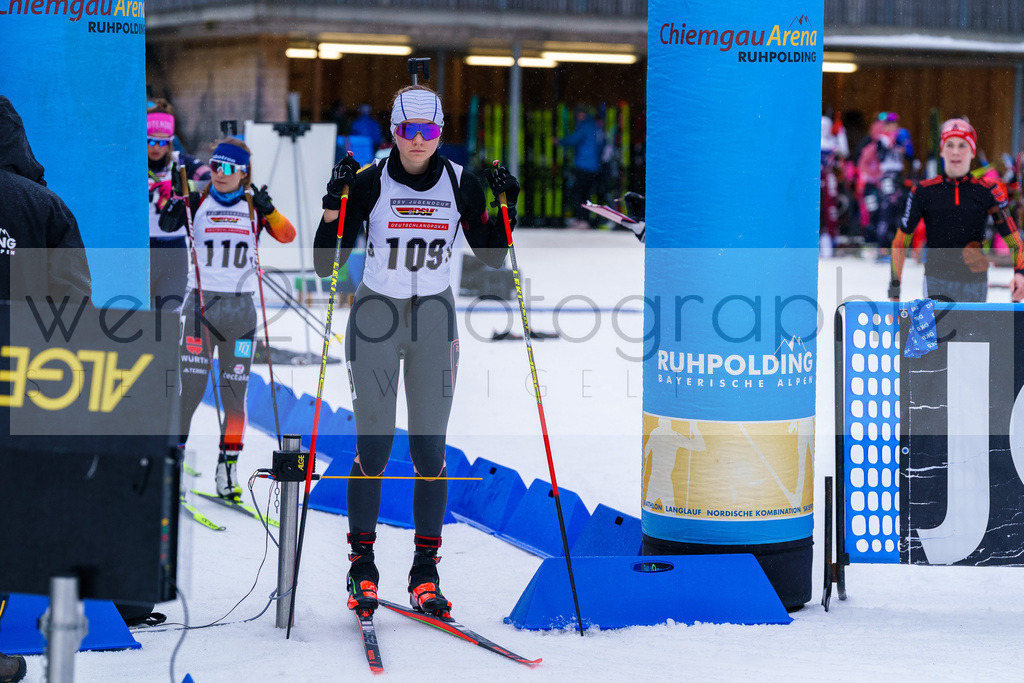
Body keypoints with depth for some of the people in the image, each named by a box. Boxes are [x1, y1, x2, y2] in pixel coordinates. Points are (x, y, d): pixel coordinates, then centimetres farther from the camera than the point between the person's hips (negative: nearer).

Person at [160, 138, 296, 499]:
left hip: (240, 310, 1)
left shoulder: (254, 208, 5)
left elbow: (287, 236, -10)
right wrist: (172, 205, -32)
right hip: (200, 304, -1)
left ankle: (227, 470, 11)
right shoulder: (197, 204, 3)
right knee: (191, 388, -8)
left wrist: (268, 210, -26)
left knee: (235, 394, 4)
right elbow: (165, 224, -13)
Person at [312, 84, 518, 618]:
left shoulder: (461, 184, -3)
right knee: (374, 446, -5)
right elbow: (324, 266, -11)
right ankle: (362, 568, 9)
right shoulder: (369, 182, -10)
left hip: (434, 320, 2)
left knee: (430, 448, -1)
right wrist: (333, 206, -25)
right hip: (376, 317, -2)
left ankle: (425, 572, 6)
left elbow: (492, 257, 4)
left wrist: (506, 207, -10)